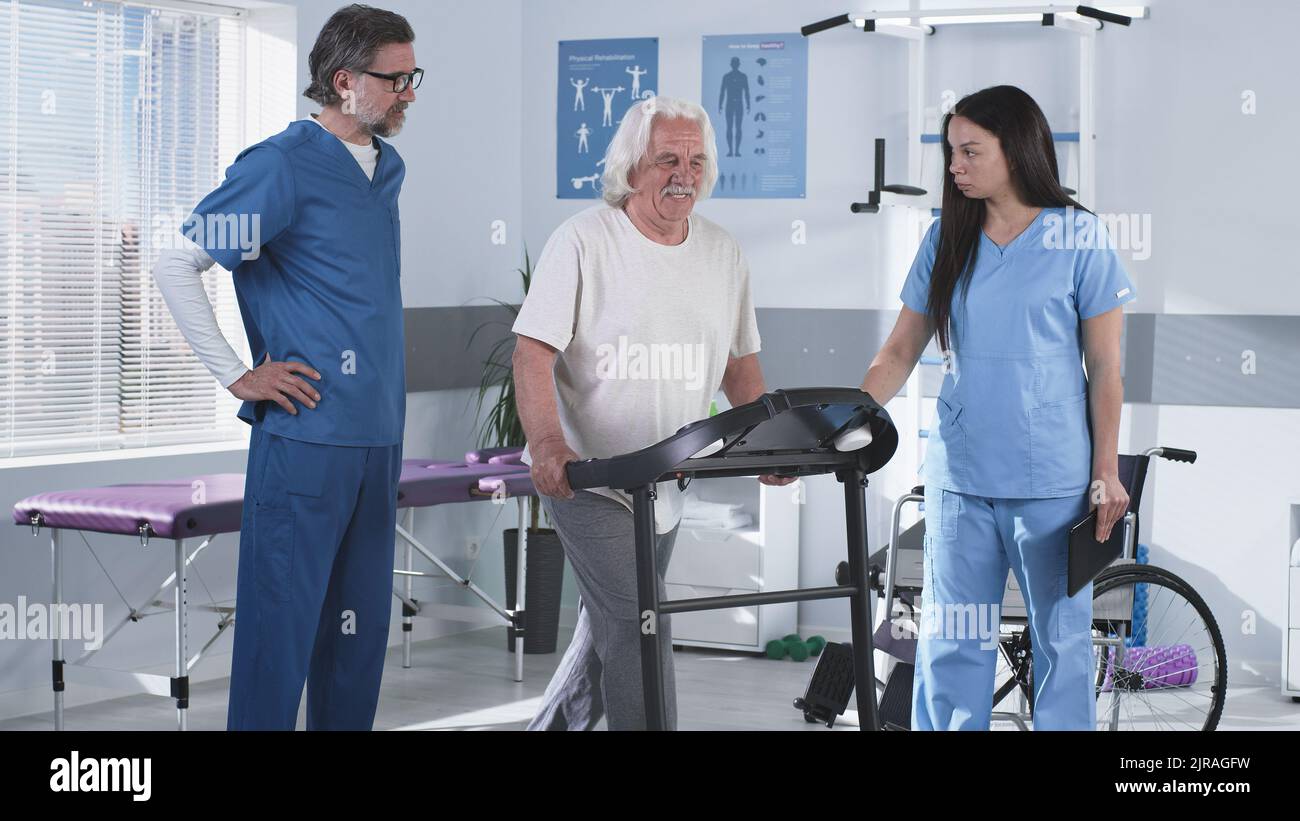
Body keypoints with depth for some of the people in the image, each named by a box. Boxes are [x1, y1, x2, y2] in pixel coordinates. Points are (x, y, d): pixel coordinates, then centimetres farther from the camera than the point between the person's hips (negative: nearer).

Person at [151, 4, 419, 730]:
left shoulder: (388, 169, 12)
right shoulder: (282, 167, -11)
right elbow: (177, 266, -12)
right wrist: (240, 376, -12)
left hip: (379, 434, 8)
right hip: (307, 431, -8)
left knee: (361, 620, 13)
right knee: (283, 618, -3)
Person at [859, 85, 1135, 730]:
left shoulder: (1080, 237, -3)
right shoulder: (946, 240, 7)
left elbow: (1105, 367, -2)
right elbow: (900, 351, 8)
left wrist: (1106, 472, -5)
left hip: (1053, 481, -3)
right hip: (959, 476, 3)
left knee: (1061, 639, 5)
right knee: (951, 643, 5)